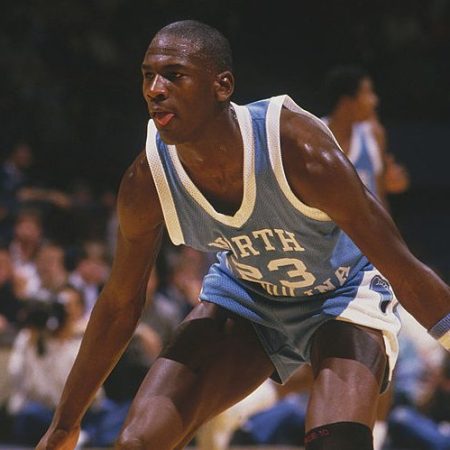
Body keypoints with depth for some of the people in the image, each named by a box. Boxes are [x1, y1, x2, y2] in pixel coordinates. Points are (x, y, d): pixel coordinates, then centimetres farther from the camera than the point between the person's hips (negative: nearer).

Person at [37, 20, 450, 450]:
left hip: (343, 292, -3)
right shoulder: (145, 184, -22)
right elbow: (119, 305, -5)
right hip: (244, 295, 4)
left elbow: (404, 272, -28)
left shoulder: (298, 150, -35)